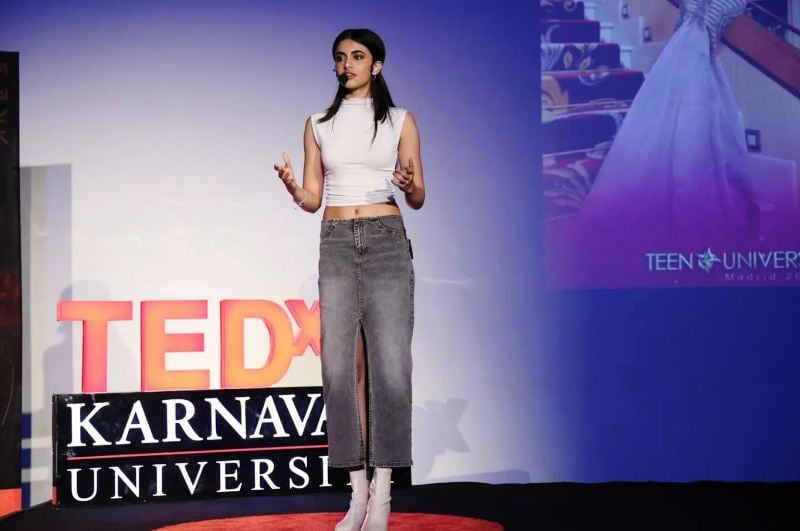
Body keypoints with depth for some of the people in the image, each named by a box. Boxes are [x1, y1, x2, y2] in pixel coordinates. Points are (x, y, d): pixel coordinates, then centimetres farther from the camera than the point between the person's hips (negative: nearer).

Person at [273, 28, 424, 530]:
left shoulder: (401, 120, 6)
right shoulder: (319, 124, 12)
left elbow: (418, 199, 5)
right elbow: (312, 200, 10)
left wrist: (408, 184, -18)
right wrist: (291, 187, -12)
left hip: (387, 243, -2)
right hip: (336, 246, 2)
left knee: (390, 364, -9)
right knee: (343, 366, -3)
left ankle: (382, 489, -2)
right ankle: (358, 489, 3)